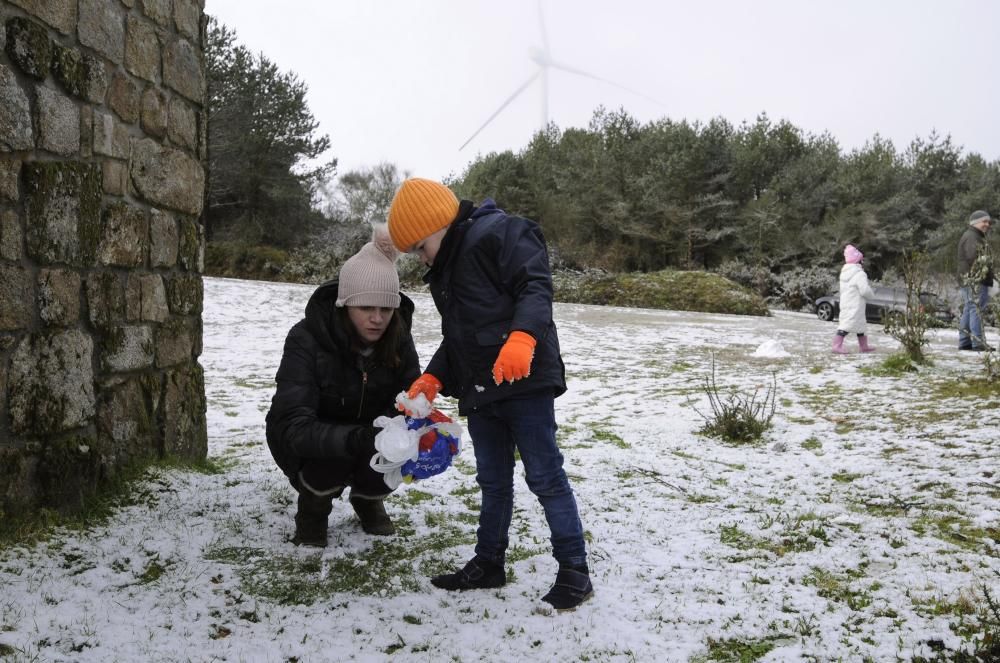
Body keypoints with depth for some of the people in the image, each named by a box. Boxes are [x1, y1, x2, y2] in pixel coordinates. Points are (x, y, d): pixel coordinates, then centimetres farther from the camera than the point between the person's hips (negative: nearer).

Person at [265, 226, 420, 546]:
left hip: (367, 433, 4)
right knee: (334, 455, -35)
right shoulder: (306, 339, -29)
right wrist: (355, 439, -56)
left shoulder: (397, 339, -16)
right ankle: (313, 506, 0)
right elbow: (295, 427, -38)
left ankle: (368, 498, 8)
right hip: (307, 447, -4)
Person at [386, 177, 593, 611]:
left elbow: (536, 286, -20)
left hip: (524, 381, -9)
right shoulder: (445, 271, 20)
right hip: (479, 391, 9)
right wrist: (431, 379, 13)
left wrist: (522, 336, -35)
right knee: (492, 481, 16)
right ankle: (488, 563, 28)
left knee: (545, 477, -4)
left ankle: (574, 571, 6)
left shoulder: (500, 232, -9)